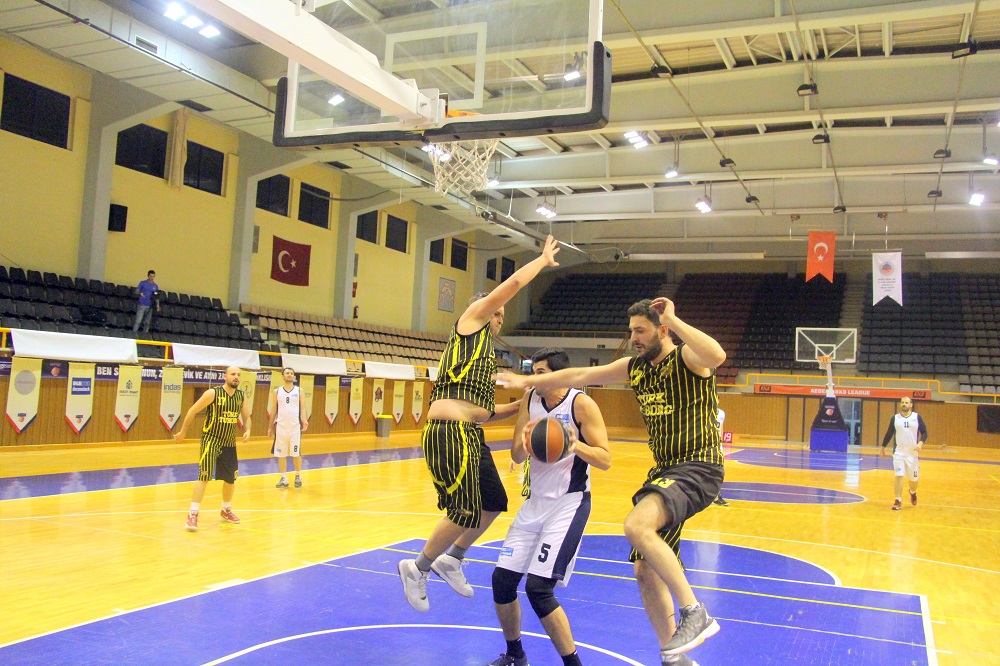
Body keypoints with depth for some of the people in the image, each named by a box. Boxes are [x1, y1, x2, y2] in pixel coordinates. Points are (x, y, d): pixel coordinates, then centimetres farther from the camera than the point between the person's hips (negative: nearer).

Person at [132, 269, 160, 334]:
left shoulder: (156, 286, 11)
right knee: (138, 321, -8)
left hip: (150, 306, 3)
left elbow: (156, 297, 13)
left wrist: (158, 305, 1)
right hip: (142, 305, -3)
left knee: (147, 322, 5)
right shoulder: (143, 283, 2)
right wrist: (140, 293, -19)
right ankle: (134, 333, -5)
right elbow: (136, 291, 4)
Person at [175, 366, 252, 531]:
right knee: (204, 476, -13)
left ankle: (226, 510, 33)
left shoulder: (242, 397, 1)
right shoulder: (213, 393, -14)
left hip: (230, 443, 5)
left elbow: (246, 417, 12)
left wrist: (247, 430, -9)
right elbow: (193, 410, -7)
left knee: (231, 479, 13)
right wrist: (182, 432, -2)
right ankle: (193, 514, -6)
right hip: (211, 440, -5)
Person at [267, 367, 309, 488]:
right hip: (281, 427, 1)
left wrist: (304, 421, -15)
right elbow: (273, 410, 11)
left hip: (295, 427, -1)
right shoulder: (276, 392, 7)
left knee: (296, 453, 1)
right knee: (281, 454, 4)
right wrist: (270, 427, 8)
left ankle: (298, 477, 15)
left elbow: (302, 408, 1)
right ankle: (284, 479, 12)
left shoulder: (299, 391, 5)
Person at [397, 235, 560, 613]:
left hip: (471, 437, 10)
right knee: (466, 514, -7)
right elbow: (514, 282, -2)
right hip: (449, 433, -10)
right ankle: (418, 569, 13)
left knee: (495, 503, 14)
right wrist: (544, 259, 11)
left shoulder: (485, 353, 26)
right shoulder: (471, 320, 2)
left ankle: (451, 559, 30)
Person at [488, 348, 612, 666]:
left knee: (538, 587, -16)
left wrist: (576, 445, -32)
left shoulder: (581, 404, -12)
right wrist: (524, 442, -19)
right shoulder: (530, 401, 5)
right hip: (535, 501, 6)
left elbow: (605, 459, -13)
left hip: (569, 503, -6)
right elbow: (516, 456, 4)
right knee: (502, 580, 4)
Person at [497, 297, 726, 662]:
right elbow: (580, 375, 15)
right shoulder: (635, 367, 10)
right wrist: (529, 381, 16)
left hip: (698, 468, -9)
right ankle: (673, 657, 22)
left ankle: (695, 613, -20)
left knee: (636, 525, -32)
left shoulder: (688, 357, -11)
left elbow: (717, 355, -35)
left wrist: (672, 319, -26)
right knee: (646, 570, 9)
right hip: (664, 470, 9)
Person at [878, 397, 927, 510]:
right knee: (899, 476, -9)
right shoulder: (895, 418, 3)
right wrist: (883, 447, 15)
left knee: (913, 478, 9)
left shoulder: (917, 417, -1)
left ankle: (913, 492, 42)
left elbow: (924, 432, -1)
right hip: (898, 452, 0)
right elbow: (889, 433, 12)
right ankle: (898, 501, -3)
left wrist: (920, 443, -19)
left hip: (912, 453, 0)